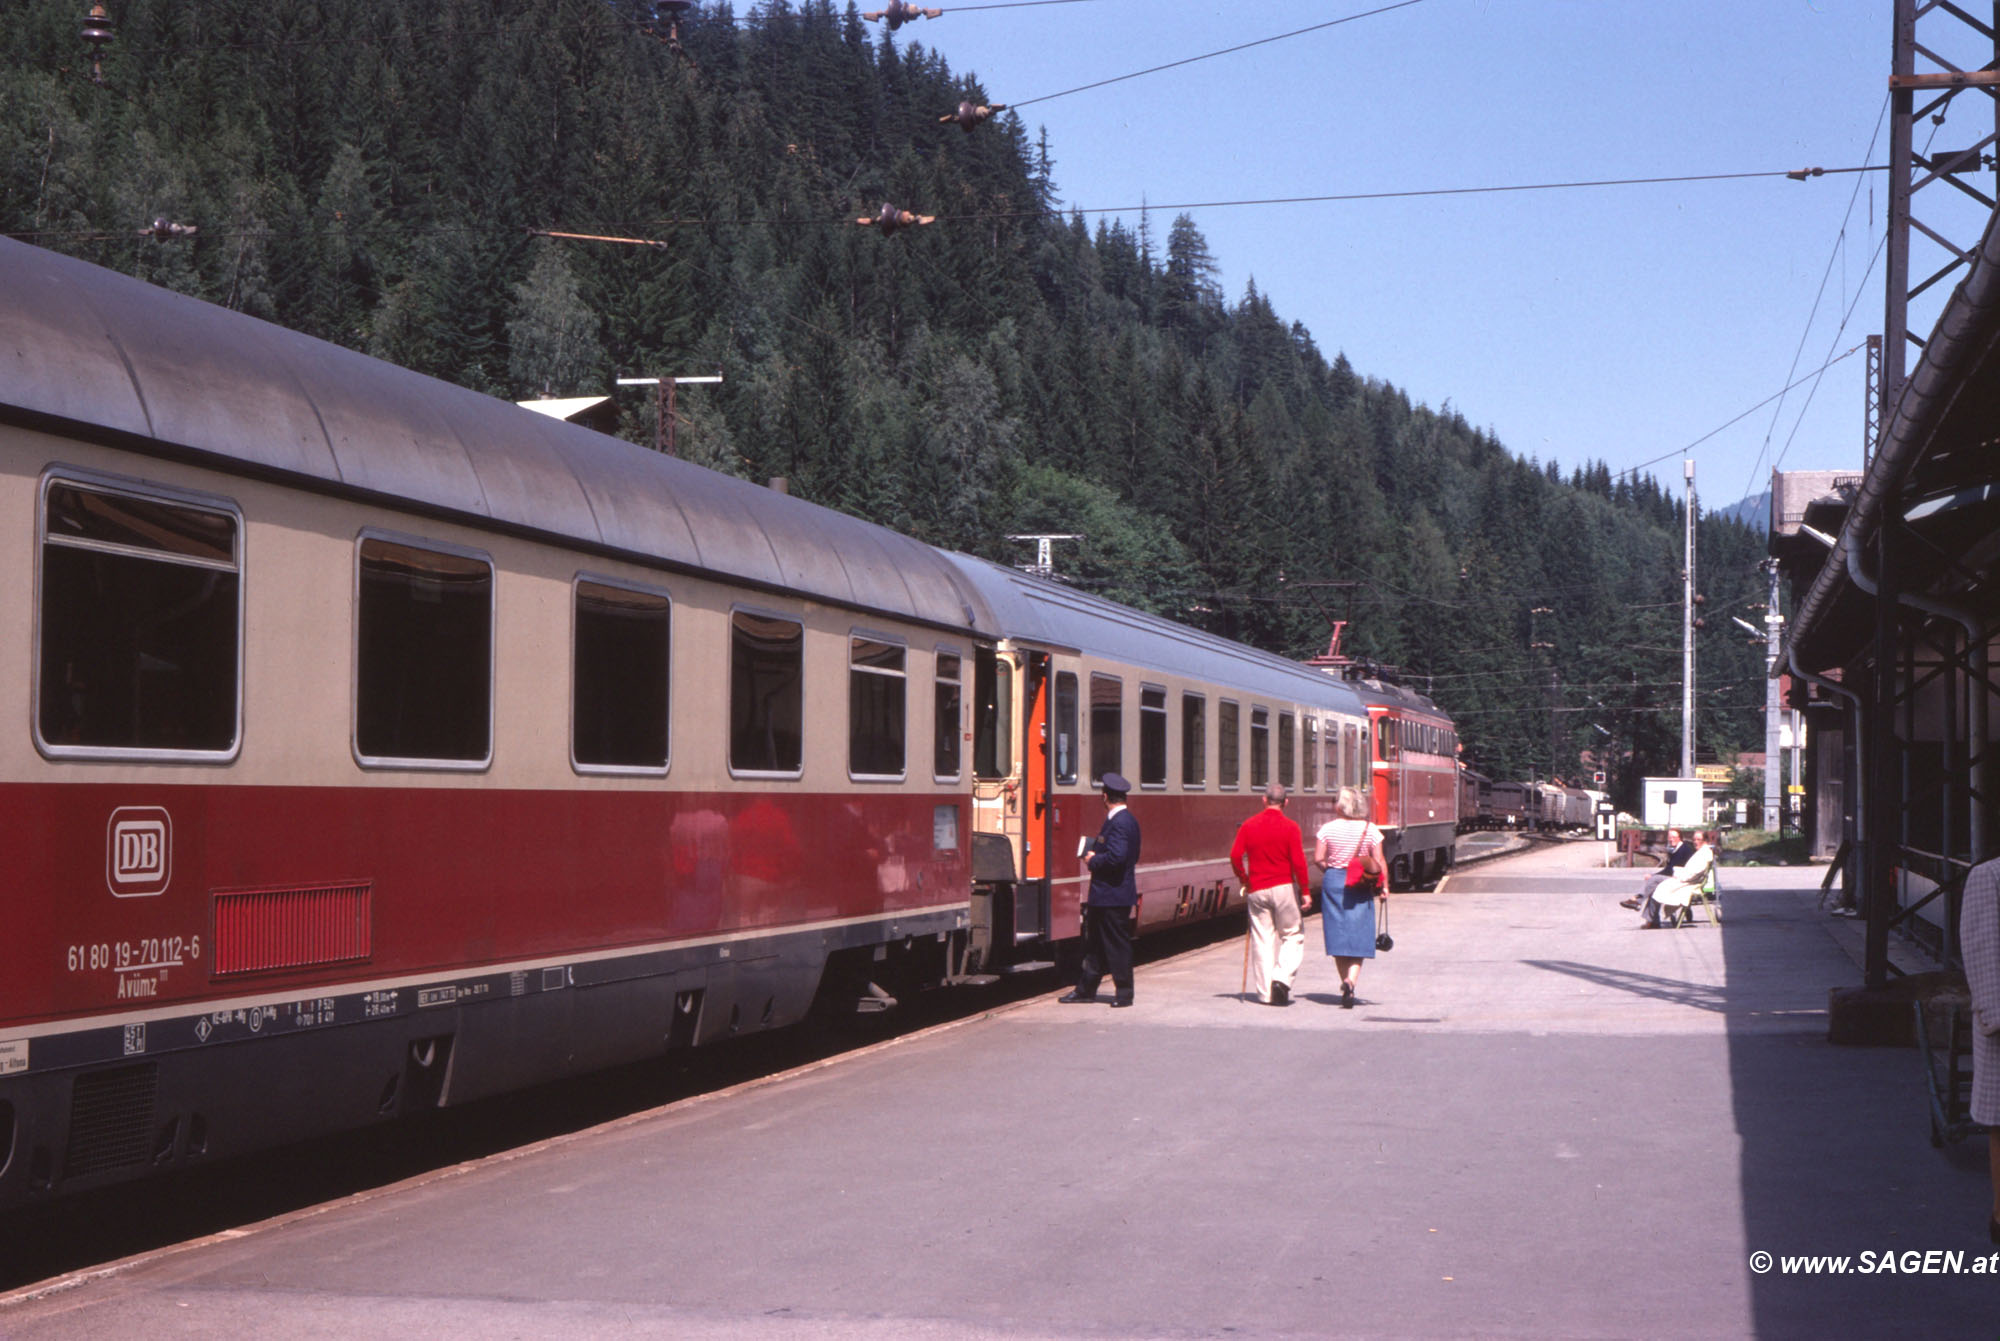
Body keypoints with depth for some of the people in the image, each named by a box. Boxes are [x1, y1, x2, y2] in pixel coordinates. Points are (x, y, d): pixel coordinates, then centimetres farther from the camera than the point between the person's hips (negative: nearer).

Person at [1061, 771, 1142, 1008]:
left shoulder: (1119, 822, -19)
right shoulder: (1126, 820, 13)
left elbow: (1117, 856, -29)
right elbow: (1130, 856, 17)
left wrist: (1093, 860, -13)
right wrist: (1095, 856, 11)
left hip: (1113, 897, -11)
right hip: (1105, 895, 11)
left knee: (1117, 944, -1)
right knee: (1095, 943, 16)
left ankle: (1124, 993, 7)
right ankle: (1086, 990, 24)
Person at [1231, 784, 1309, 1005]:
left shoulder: (1249, 825, 3)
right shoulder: (1289, 827, -6)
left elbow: (1235, 856, -3)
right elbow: (1298, 862, -11)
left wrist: (1244, 881, 10)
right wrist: (1304, 891, -5)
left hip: (1257, 890, 3)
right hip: (1284, 887, -3)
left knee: (1262, 939, 7)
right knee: (1292, 936, 8)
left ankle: (1264, 992, 6)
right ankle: (1282, 978, -11)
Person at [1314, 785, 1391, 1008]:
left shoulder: (1328, 828, -5)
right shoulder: (1370, 830, -4)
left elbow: (1318, 858, -4)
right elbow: (1379, 862, -5)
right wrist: (1384, 886, 4)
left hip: (1333, 882, 0)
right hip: (1360, 888, 0)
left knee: (1338, 936, 10)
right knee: (1359, 937, 2)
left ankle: (1345, 983, 11)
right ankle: (1351, 981, -18)